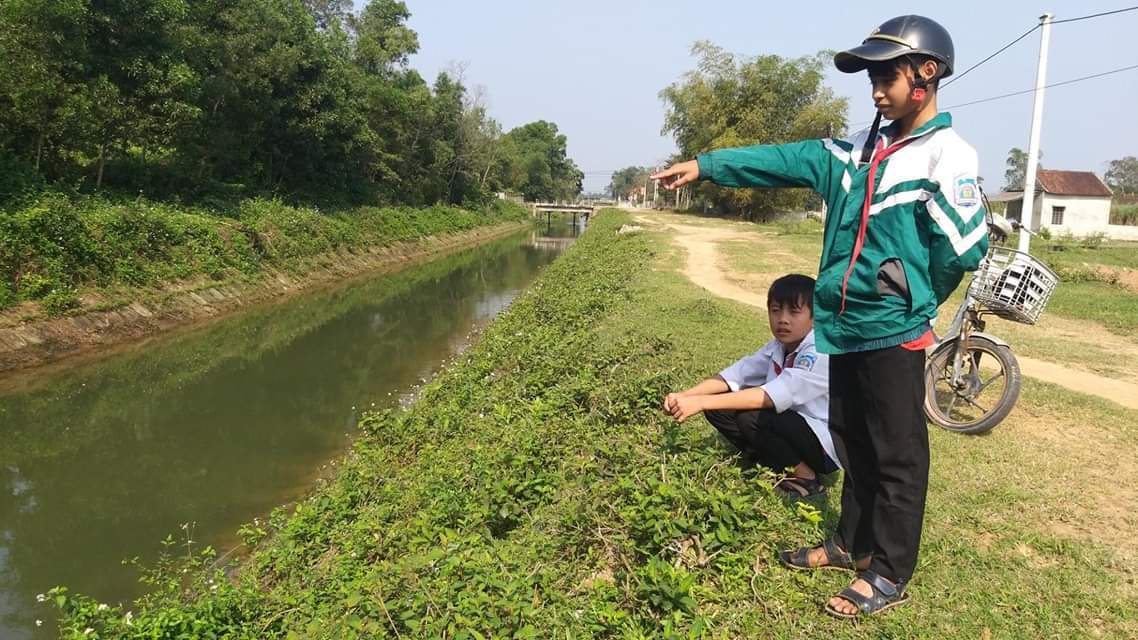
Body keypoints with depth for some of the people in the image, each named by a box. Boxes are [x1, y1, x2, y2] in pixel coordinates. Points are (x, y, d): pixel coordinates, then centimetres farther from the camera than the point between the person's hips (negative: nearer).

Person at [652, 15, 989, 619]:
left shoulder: (947, 155, -10)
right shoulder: (861, 149, 11)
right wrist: (704, 164, 2)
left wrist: (911, 298, 1)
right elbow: (787, 159, 7)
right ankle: (851, 543, 35)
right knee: (852, 442, 18)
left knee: (897, 454, 5)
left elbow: (965, 248, -13)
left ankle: (889, 573, 19)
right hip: (845, 324, 7)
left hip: (892, 330, -7)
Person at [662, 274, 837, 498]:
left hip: (826, 444, -7)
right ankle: (780, 467, 4)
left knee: (753, 418, -31)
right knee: (718, 409, -8)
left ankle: (805, 477, -7)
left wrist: (701, 402, -40)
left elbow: (772, 397, -36)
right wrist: (685, 396, -24)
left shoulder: (822, 354, -25)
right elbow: (735, 374, -8)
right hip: (788, 427, 7)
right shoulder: (778, 347, 0)